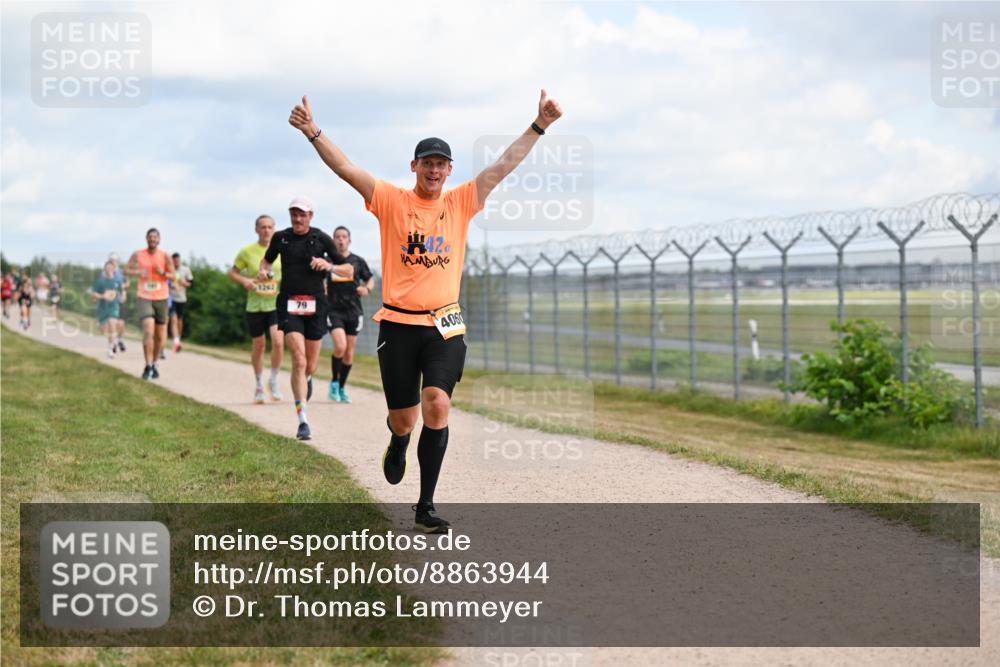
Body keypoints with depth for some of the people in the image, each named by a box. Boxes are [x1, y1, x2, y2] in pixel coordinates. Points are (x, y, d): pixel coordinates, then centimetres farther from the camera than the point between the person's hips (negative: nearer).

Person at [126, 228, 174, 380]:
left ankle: (155, 364, 28)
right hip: (144, 297, -2)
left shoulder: (165, 256, -2)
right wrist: (137, 273, -15)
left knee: (160, 336, 9)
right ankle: (148, 366, -15)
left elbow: (173, 276, 0)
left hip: (161, 298, 2)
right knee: (148, 330, -19)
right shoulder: (138, 255, 0)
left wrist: (162, 273, -21)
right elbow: (127, 270, 5)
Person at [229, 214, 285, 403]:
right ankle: (259, 385, 27)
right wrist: (244, 281, -12)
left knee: (278, 341, -17)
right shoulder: (247, 251, 0)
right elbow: (233, 273, 8)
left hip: (277, 304, 0)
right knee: (258, 345, 7)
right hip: (255, 305, 0)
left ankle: (274, 381, 5)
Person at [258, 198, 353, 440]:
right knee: (299, 360, -17)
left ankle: (306, 380, 50)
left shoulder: (321, 239, 1)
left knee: (310, 366, 9)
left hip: (315, 305, 1)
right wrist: (264, 270, 3)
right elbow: (268, 259, 26)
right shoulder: (280, 238, 5)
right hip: (289, 304, -1)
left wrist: (329, 266, -15)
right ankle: (303, 422, -17)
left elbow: (349, 270, 3)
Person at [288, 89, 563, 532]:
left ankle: (425, 507, -9)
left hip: (444, 325, 1)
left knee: (437, 405, -17)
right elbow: (346, 169, -7)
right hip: (398, 324, -1)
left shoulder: (460, 203, 7)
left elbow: (504, 166, 4)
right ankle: (397, 442, 46)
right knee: (404, 419, 5)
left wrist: (538, 126, -2)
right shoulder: (391, 201, 1)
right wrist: (312, 133, -19)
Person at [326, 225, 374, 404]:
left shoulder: (358, 261, 6)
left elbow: (370, 279, 17)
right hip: (334, 310, -3)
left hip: (354, 310, 3)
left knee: (349, 352, 5)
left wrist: (367, 289, -5)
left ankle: (342, 388, 20)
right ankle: (334, 382, 1)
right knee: (340, 347, -20)